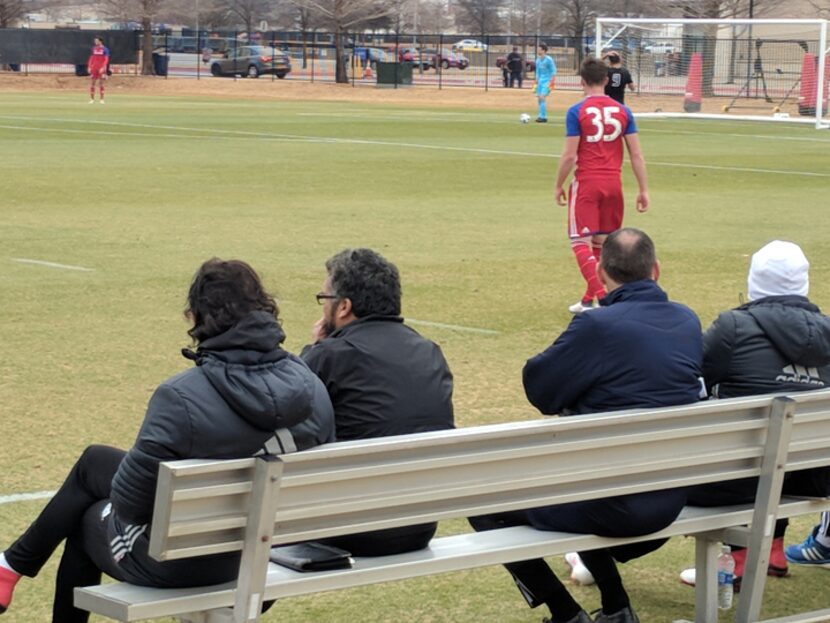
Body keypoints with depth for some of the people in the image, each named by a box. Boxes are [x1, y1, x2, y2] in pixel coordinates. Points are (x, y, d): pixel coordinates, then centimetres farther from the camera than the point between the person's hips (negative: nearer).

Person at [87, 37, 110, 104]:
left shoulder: (105, 49, -3)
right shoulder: (94, 48, 11)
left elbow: (106, 59, -8)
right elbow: (91, 58, 14)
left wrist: (103, 67, -19)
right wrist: (89, 67, 6)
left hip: (101, 68, -4)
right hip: (94, 68, 4)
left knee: (101, 83, -3)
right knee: (92, 83, 2)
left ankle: (101, 99, 3)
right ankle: (92, 99, 7)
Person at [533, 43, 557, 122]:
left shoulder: (549, 60, -11)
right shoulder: (538, 60, 10)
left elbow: (553, 72, -11)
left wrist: (552, 82, -16)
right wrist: (536, 82, 18)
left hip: (547, 81, -8)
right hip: (540, 81, 8)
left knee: (542, 97, -16)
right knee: (539, 98, 5)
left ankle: (543, 117, -15)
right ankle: (542, 116, 13)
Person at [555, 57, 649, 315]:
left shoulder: (576, 112, -9)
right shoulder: (622, 111, 3)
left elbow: (569, 155, -10)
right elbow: (636, 154, 2)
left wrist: (559, 185, 2)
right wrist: (643, 190, 7)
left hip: (586, 184, -4)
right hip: (613, 184, 5)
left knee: (581, 242, -2)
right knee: (602, 243, 14)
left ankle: (600, 296, -17)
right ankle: (588, 299, 22)